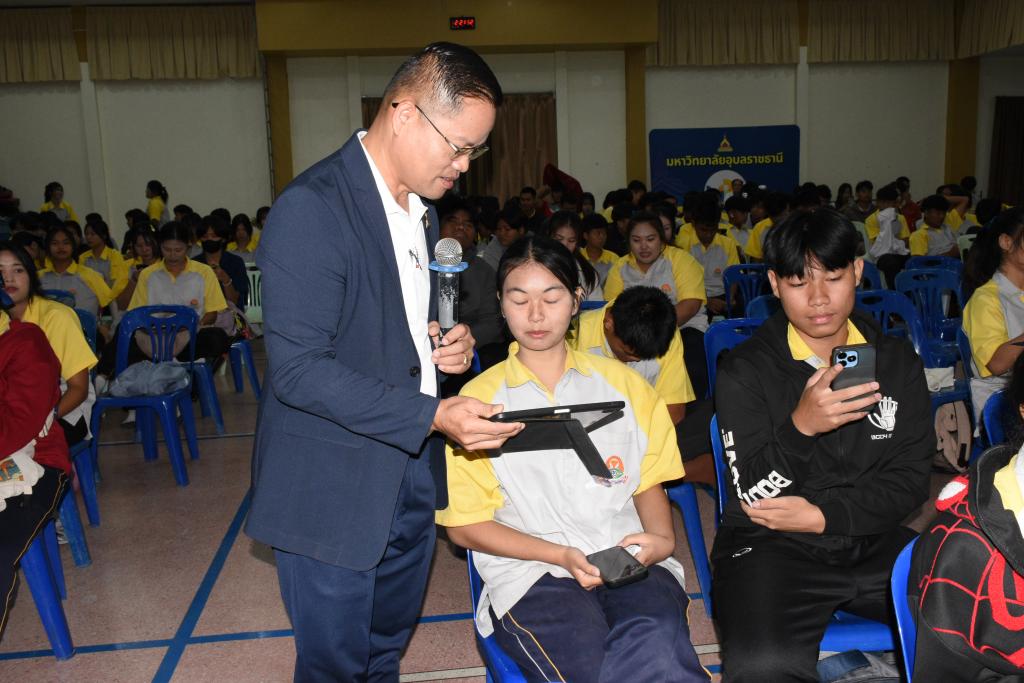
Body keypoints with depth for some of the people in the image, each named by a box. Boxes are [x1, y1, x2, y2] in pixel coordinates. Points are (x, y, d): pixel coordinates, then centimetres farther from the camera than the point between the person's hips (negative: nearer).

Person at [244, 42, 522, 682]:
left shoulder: (422, 212, 9)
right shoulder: (312, 208, -20)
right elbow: (298, 370, -24)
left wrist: (449, 342, 0)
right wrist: (432, 415, -27)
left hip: (412, 474, 8)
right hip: (334, 490, -8)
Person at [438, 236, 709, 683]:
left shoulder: (622, 383, 16)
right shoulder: (479, 399, 6)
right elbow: (464, 526, 4)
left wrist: (661, 538, -4)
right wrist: (561, 556, -8)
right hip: (529, 571, -2)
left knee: (658, 647, -32)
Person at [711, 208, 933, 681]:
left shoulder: (898, 360, 7)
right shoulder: (743, 370, -4)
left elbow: (911, 479, 5)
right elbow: (754, 494, -10)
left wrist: (823, 515, -11)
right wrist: (799, 426, -29)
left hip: (873, 540, 5)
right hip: (769, 546, -4)